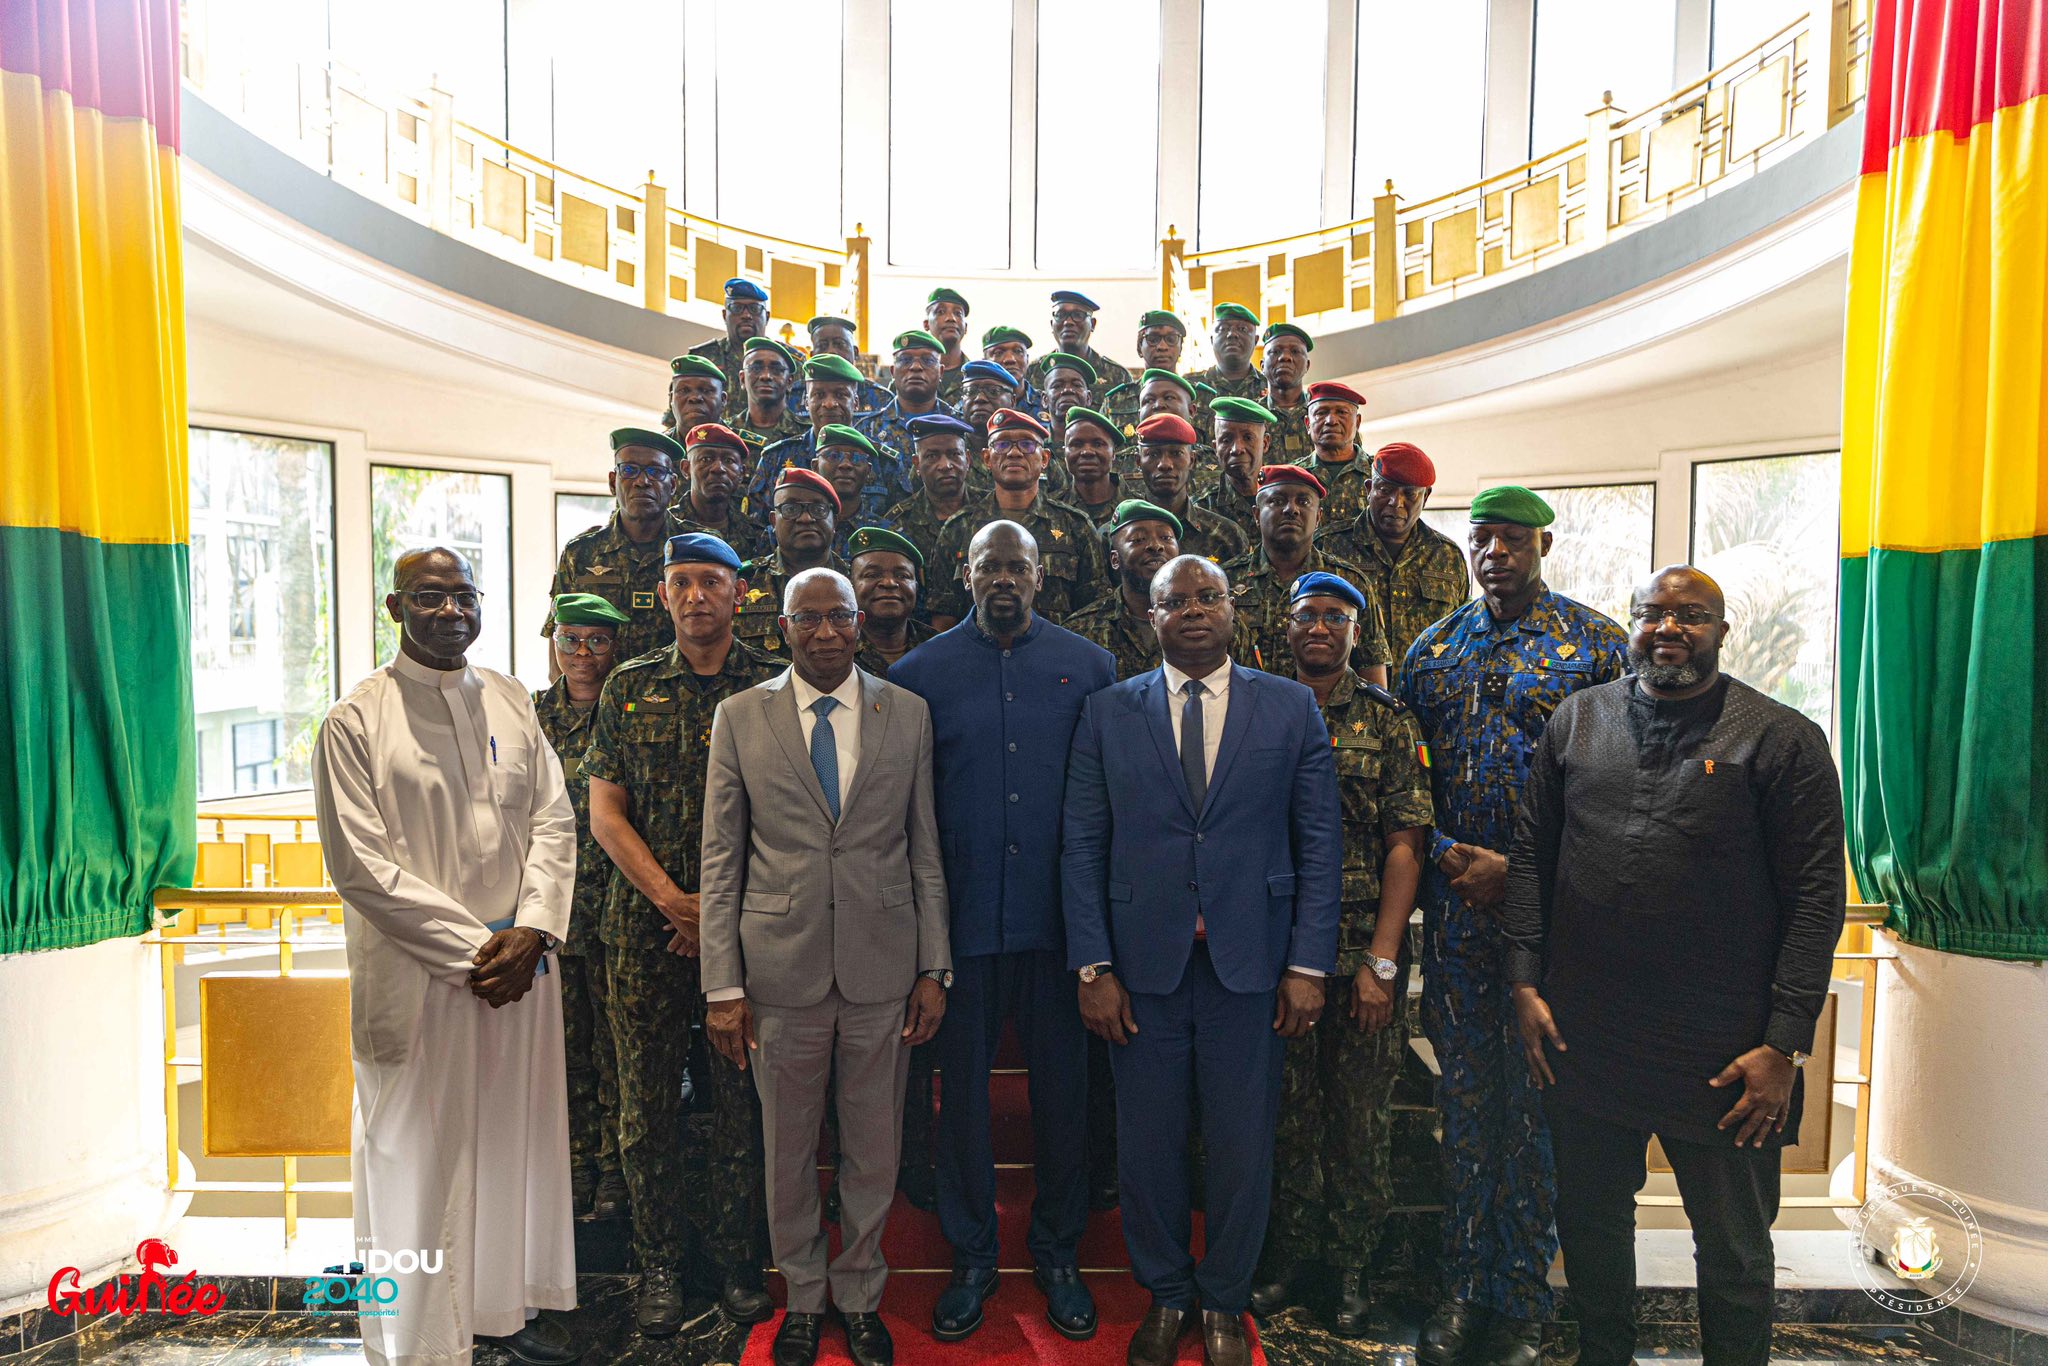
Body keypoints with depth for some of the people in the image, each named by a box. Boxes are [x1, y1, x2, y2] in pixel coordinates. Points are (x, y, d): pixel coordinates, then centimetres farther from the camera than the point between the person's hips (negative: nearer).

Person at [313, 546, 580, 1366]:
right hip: (417, 975, -4)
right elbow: (361, 866, -11)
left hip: (518, 962, 4)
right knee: (419, 1156, 8)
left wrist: (531, 930, -9)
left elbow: (553, 819, 4)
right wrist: (472, 949, -13)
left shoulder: (511, 702, 7)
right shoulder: (356, 721, -5)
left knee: (515, 1139, 15)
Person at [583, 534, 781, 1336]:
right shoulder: (629, 689, 7)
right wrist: (673, 900, -7)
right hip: (646, 927, 2)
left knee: (741, 1101, 7)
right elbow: (604, 813, 4)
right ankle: (660, 1264, 27)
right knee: (648, 1102, 9)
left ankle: (733, 1260, 25)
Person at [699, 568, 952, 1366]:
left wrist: (934, 969, 1)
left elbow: (926, 851, 3)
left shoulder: (908, 714, 1)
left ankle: (860, 1296, 38)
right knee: (788, 1150, 15)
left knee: (874, 1150, 14)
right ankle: (803, 1296, 39)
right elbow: (720, 861, 0)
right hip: (781, 969, 0)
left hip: (883, 968, 1)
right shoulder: (739, 717, 0)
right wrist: (722, 985, -3)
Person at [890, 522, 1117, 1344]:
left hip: (1058, 917, 1)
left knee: (1062, 1085, 12)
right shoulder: (921, 673, 1)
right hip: (962, 919, 0)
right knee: (963, 1087, 12)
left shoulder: (1087, 667, 3)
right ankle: (970, 1260, 33)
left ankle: (1058, 1254, 34)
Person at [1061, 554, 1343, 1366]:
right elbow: (1082, 849, 0)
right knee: (1146, 1144, 12)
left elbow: (1319, 844, 1)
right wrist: (1092, 967, -5)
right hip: (1142, 962, 0)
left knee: (1244, 1146, 12)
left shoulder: (1291, 708, 3)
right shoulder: (1108, 713, 2)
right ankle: (1164, 1294, 37)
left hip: (1249, 963, 0)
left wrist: (1309, 965, -4)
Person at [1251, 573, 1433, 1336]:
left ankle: (1352, 1267, 28)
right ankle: (1291, 1256, 29)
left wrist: (1382, 960, -9)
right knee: (1289, 1109, 10)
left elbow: (1404, 845, -3)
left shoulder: (1389, 722, 1)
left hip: (1365, 950, -1)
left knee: (1360, 1116, 9)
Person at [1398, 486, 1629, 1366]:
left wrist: (1517, 869, -12)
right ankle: (1465, 1288, 27)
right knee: (1465, 1097, 12)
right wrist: (1447, 857, -6)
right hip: (1454, 903, 3)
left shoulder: (1595, 641, -1)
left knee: (1536, 1102, 7)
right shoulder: (1431, 650, 9)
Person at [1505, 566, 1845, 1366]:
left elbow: (1817, 895, -7)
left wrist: (1785, 1045, -11)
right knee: (1588, 1222, 19)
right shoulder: (1577, 720, 5)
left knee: (1733, 1250, 15)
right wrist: (1526, 982, 1)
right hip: (1582, 1035, 3)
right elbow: (1530, 855, 7)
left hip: (1725, 1055, -3)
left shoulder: (1783, 740, -4)